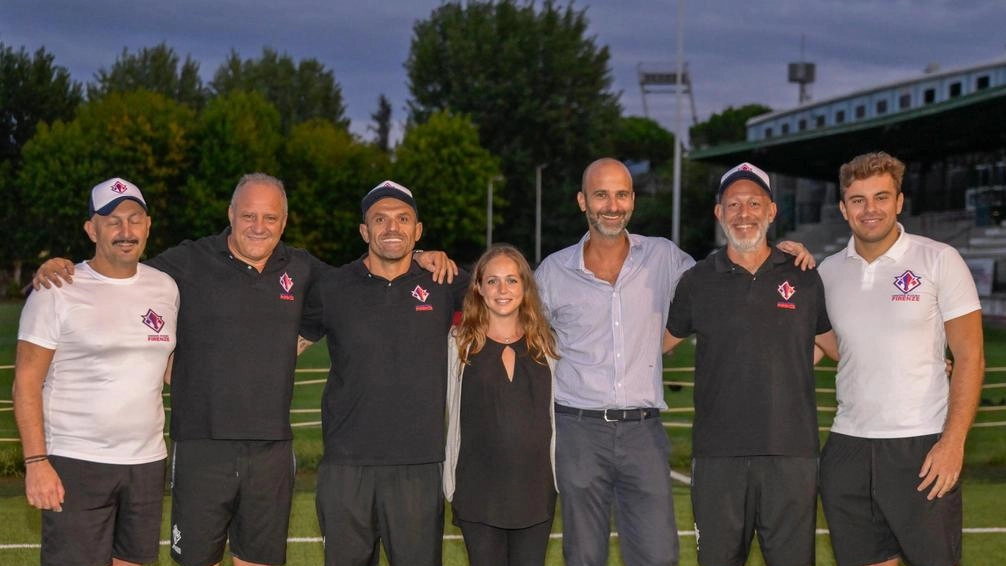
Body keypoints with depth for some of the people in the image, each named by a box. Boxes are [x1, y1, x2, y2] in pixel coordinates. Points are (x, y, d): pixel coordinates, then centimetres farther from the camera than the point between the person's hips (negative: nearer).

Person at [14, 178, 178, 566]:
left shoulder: (166, 288, 9)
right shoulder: (58, 291, -5)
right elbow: (26, 383, -6)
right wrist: (36, 461, -14)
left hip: (147, 462, 5)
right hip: (75, 464, -5)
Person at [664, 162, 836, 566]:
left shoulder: (804, 278, 7)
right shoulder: (697, 282, 7)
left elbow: (837, 344, 18)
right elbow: (661, 342, 18)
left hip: (792, 452, 0)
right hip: (718, 454, 0)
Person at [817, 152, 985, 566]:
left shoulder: (938, 260, -2)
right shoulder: (828, 272, 8)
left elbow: (970, 357, -3)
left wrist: (953, 441, -13)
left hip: (922, 448, -3)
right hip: (848, 448, 4)